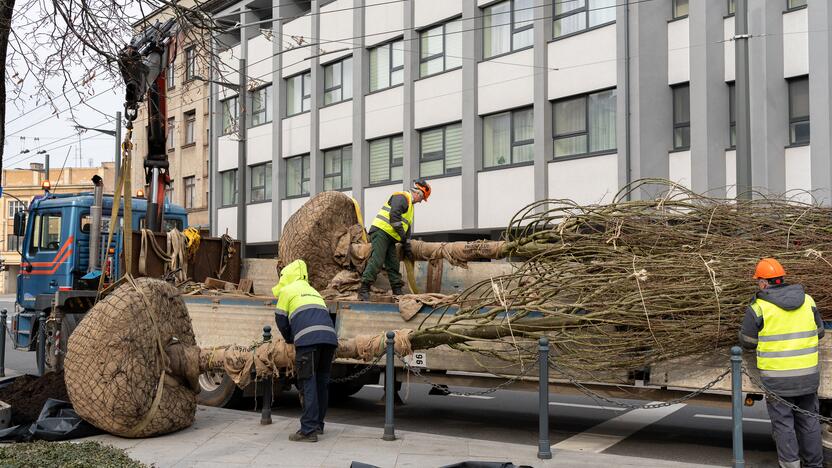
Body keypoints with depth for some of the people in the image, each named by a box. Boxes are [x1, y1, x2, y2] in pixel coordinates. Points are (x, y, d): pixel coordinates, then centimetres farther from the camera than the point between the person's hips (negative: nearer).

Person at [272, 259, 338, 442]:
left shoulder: (286, 291, 16)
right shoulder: (313, 291, 35)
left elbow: (281, 320, 17)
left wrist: (289, 339, 35)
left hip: (308, 338, -6)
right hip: (330, 337, 6)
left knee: (308, 384, -5)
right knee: (322, 382, 14)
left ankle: (309, 430, -8)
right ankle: (318, 425, 23)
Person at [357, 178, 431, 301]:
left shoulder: (410, 205, 27)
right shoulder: (402, 197, -6)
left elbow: (407, 227, 26)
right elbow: (394, 216, -20)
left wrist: (407, 247, 21)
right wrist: (402, 234, -12)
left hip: (390, 237, 10)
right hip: (381, 231, -10)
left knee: (393, 264, 7)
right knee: (377, 261, -17)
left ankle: (397, 293, 10)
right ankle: (363, 290, -19)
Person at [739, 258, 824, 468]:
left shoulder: (759, 308, -11)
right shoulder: (807, 300, 2)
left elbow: (747, 341, -3)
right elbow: (819, 332, 13)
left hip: (777, 377, -4)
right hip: (808, 374, 4)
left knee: (783, 424, 6)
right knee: (809, 421, 16)